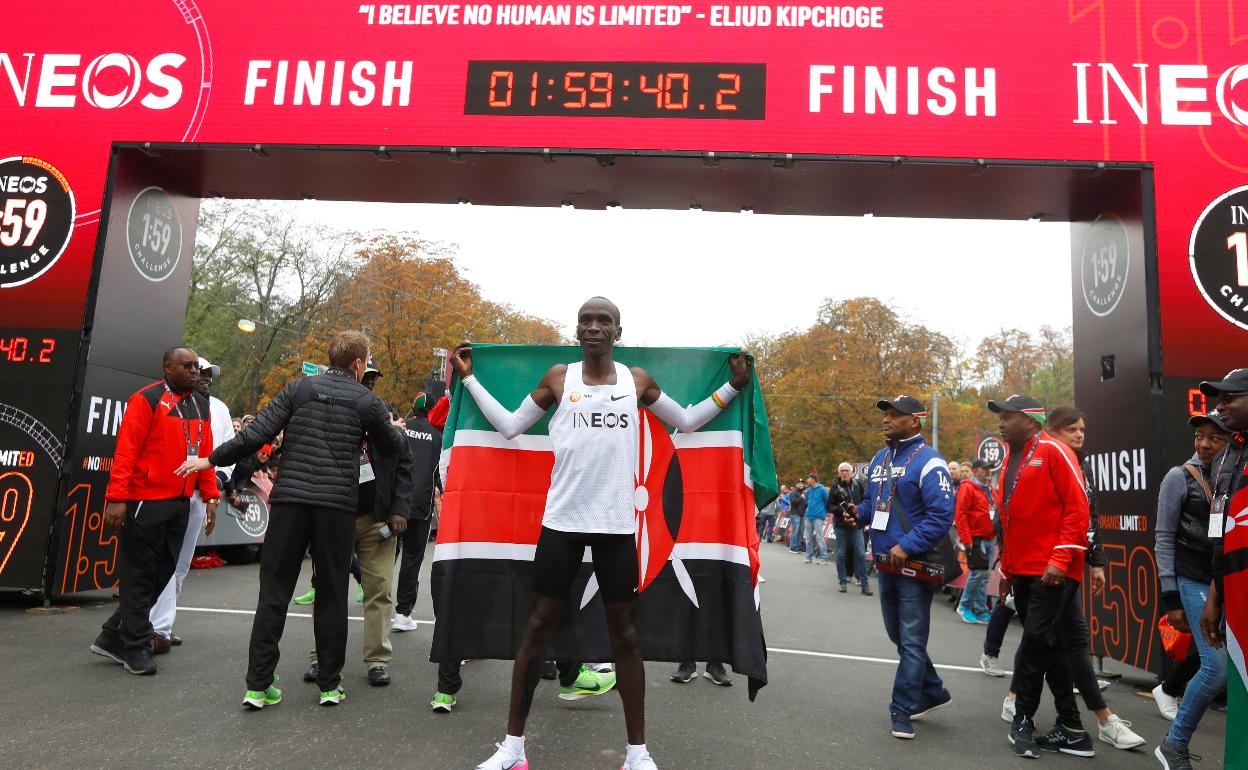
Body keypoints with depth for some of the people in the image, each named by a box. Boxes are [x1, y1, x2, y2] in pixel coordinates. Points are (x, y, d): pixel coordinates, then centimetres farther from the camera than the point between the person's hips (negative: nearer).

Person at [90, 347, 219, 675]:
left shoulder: (201, 405, 14)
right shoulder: (147, 399, -8)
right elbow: (125, 450, -13)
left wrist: (210, 496, 10)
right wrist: (117, 497, -19)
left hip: (180, 503, 7)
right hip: (146, 502, -7)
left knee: (162, 573, 11)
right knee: (139, 574, 1)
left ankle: (113, 637, 23)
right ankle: (137, 647, 11)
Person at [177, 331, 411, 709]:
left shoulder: (299, 387, 6)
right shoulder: (367, 401, 3)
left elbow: (258, 433, -2)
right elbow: (394, 448, 14)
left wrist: (211, 459, 8)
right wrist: (393, 426, 36)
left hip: (290, 499, 1)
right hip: (337, 506, -1)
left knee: (274, 591, 7)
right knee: (331, 595, 8)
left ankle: (258, 685, 7)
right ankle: (330, 684, 13)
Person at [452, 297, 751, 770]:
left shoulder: (637, 380, 7)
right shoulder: (558, 378, 4)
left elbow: (687, 422, 18)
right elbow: (509, 426, 10)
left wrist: (734, 386, 12)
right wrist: (469, 379, 9)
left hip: (617, 523, 1)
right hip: (562, 520, 0)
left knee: (625, 636, 8)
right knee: (538, 629, 5)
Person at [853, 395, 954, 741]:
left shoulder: (928, 462, -14)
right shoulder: (879, 459, 12)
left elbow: (942, 514, -20)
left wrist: (907, 547, -24)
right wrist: (858, 513, 0)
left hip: (915, 566, -9)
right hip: (886, 564, 9)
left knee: (911, 641, -1)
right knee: (898, 635, 19)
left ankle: (903, 710, 8)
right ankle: (932, 692, 35)